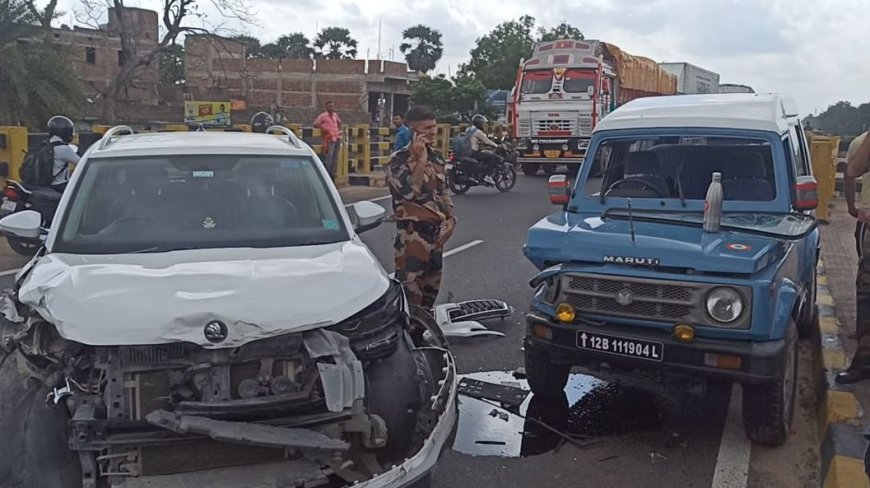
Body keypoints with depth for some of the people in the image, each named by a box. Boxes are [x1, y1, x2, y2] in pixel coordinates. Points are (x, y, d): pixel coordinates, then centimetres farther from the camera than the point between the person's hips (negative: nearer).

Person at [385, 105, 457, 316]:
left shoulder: (436, 157, 10)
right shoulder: (399, 160, -11)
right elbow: (410, 192, -25)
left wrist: (451, 217, 4)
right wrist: (421, 159, -24)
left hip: (436, 235, 7)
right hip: (412, 237, -7)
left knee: (432, 287, 17)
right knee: (411, 291, -5)